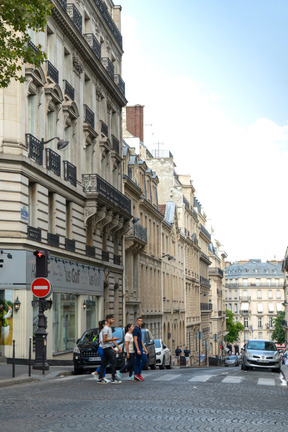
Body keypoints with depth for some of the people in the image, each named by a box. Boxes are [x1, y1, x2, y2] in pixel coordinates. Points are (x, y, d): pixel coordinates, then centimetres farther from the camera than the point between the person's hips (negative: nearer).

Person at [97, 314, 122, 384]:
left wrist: (118, 346, 22)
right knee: (113, 361, -13)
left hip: (108, 348, 10)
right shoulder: (106, 329, -13)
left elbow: (112, 339, 24)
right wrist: (113, 339, -21)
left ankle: (100, 379, 10)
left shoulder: (110, 328, 19)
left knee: (104, 363, 9)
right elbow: (104, 340, -19)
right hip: (106, 347, -10)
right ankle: (113, 379, -14)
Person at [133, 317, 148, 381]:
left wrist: (144, 348, 20)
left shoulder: (139, 329, 20)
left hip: (140, 348, 10)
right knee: (144, 359, -13)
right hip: (138, 348, -10)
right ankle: (138, 374, -11)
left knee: (137, 362, 7)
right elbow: (135, 340, -18)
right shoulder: (136, 329, -11)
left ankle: (135, 376, 7)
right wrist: (138, 349, -23)